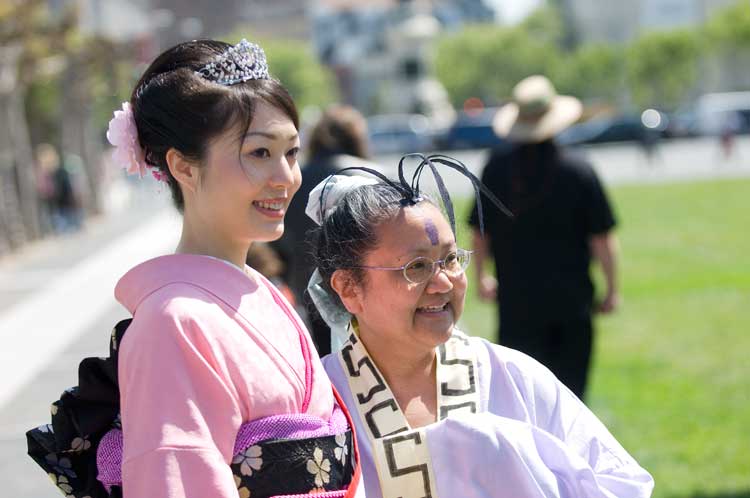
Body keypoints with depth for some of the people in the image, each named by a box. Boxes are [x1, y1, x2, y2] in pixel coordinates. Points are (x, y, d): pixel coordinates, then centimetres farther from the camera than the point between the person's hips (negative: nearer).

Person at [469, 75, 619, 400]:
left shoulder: (496, 169, -5)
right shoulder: (579, 172, -10)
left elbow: (480, 235, 3)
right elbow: (602, 239, -8)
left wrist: (482, 278, 19)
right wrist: (612, 290, 4)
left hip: (516, 300, 1)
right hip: (571, 300, -1)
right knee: (570, 385, 10)